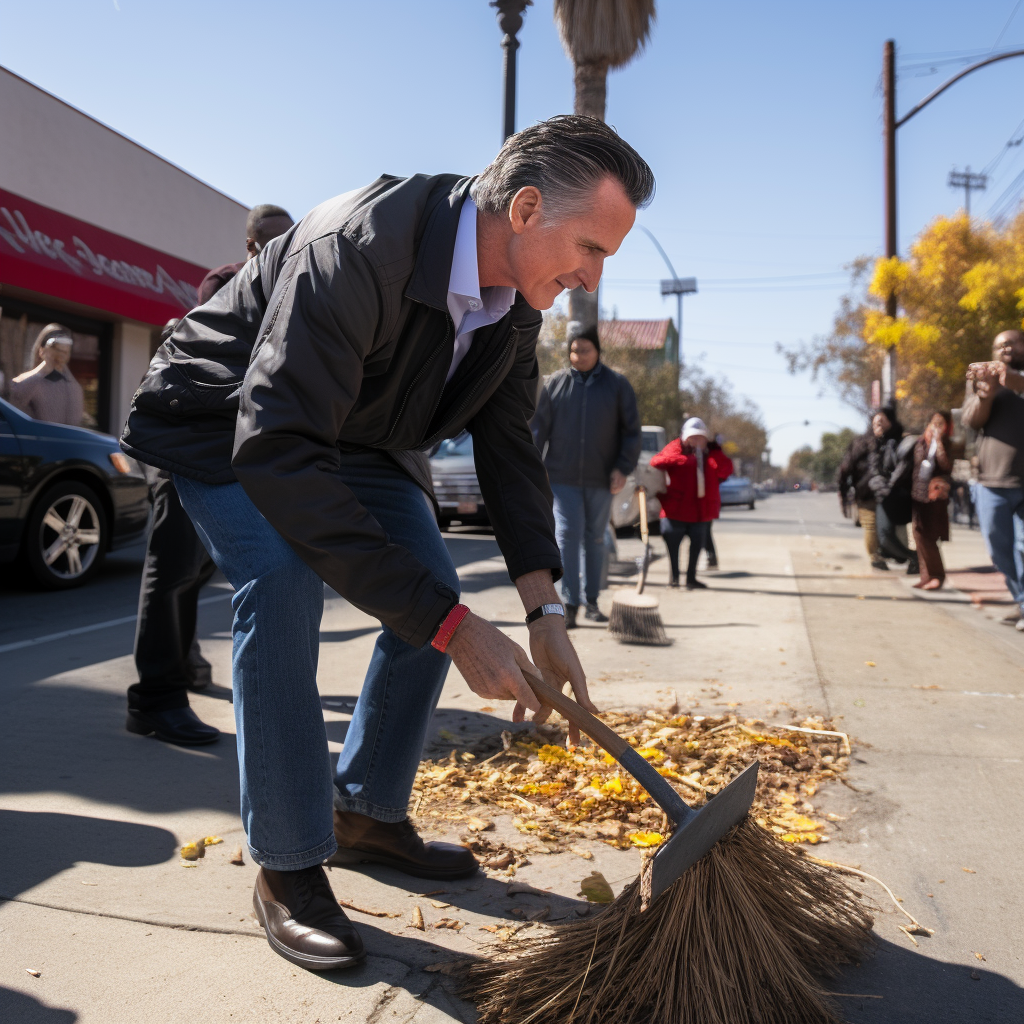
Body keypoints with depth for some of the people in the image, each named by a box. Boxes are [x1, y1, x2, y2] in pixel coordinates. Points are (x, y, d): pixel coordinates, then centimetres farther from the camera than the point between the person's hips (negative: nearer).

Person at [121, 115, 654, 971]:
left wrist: (545, 612, -14)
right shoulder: (358, 246, -38)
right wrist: (451, 623, -44)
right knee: (285, 582, -29)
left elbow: (508, 444, -4)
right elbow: (276, 452, -44)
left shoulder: (519, 295, -13)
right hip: (229, 425, -7)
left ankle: (366, 812, 16)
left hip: (359, 436, 7)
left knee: (434, 591, -2)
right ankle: (287, 868, -11)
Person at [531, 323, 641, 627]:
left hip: (601, 478, 1)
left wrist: (623, 468, -6)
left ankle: (592, 601, 21)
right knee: (567, 536, -8)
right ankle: (570, 605, -6)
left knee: (595, 539, 11)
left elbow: (631, 430, 4)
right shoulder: (556, 383, 3)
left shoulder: (617, 384, 3)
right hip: (563, 476, -1)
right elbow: (539, 427, 6)